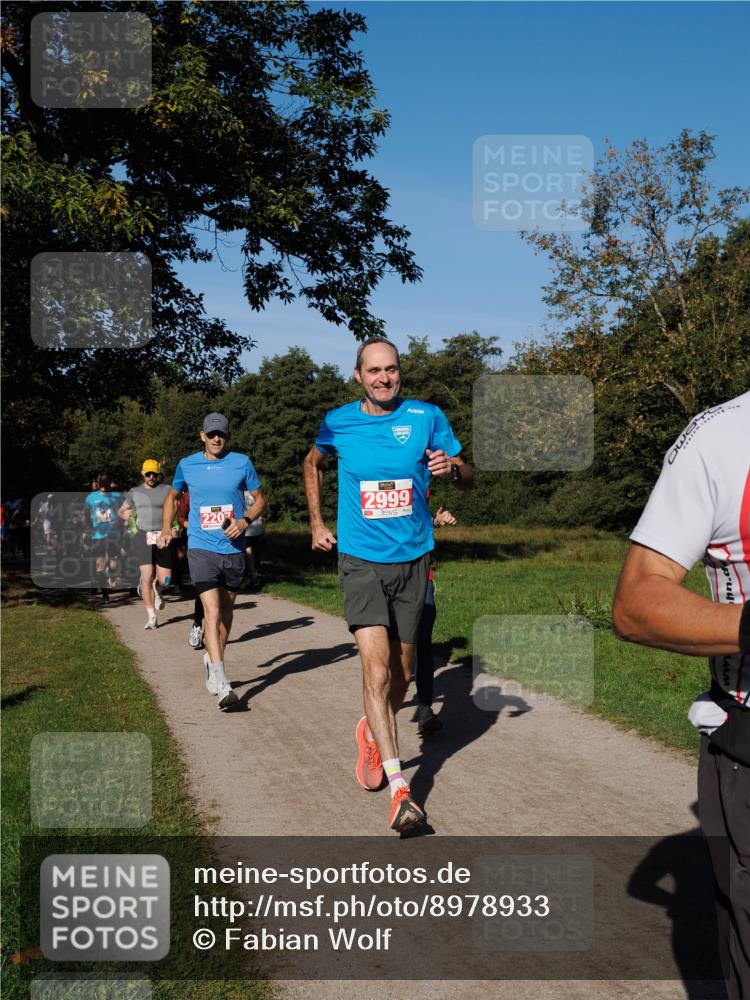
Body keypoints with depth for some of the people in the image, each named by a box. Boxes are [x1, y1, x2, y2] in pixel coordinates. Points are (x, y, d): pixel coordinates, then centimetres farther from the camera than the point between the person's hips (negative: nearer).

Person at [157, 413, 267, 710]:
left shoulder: (242, 463, 3)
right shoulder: (187, 465, 5)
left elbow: (260, 499, 9)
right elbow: (172, 496, 22)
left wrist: (245, 520, -10)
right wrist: (166, 529, 9)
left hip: (234, 549, 2)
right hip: (201, 548, -2)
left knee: (225, 610, 15)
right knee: (212, 610, -15)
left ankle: (213, 660, 39)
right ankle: (222, 685, -20)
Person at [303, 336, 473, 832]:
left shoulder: (427, 416, -2)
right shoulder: (338, 422, 0)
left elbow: (470, 478, 4)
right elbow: (313, 464, 21)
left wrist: (453, 467, -20)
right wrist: (317, 523, 16)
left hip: (413, 560, 2)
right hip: (361, 561, -1)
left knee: (401, 675, 12)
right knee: (376, 669, -16)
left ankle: (372, 731, 43)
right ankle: (400, 789, -12)